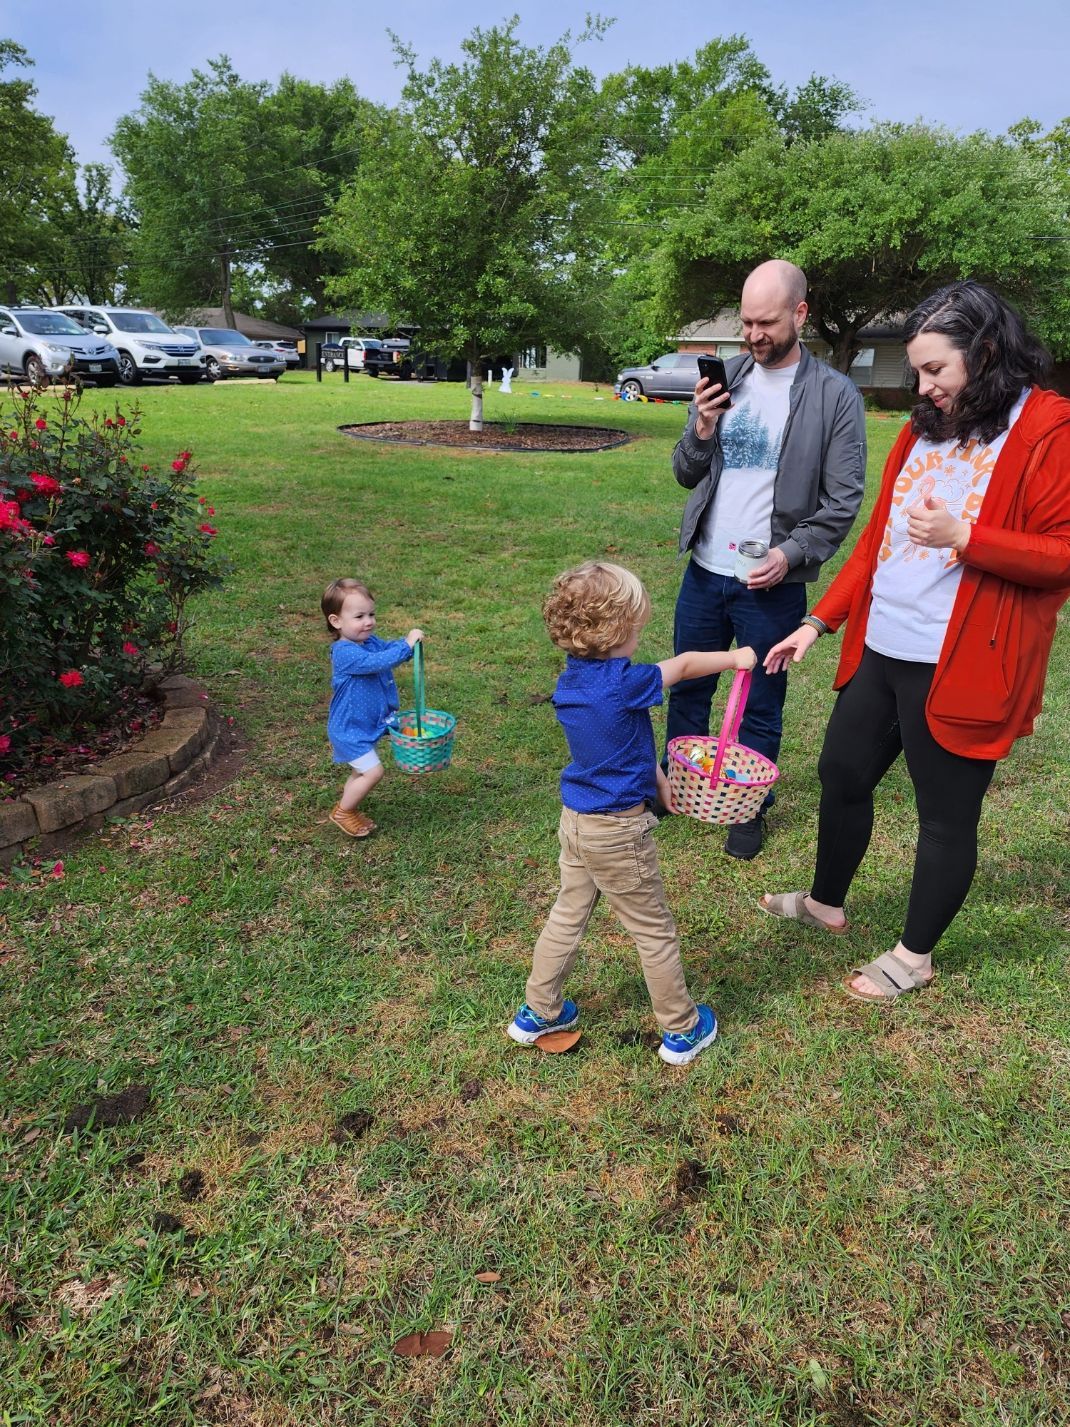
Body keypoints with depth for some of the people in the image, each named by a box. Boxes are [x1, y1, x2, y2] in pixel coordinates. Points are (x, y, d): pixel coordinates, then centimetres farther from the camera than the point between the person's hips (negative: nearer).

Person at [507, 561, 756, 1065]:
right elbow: (682, 666, -8)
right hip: (618, 831, -7)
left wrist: (657, 779, 10)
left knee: (567, 917, 22)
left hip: (575, 819, 8)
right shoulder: (623, 683, -24)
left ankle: (537, 1013, 36)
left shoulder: (571, 681, 0)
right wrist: (734, 658, 8)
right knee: (655, 932, 10)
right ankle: (681, 1031, 28)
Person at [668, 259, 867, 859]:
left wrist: (792, 552, -20)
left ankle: (752, 809, 28)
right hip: (704, 571, 4)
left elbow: (844, 499, -7)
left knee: (762, 707, 9)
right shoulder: (725, 378, 5)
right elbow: (687, 474, 7)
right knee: (687, 690, 16)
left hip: (772, 584, -4)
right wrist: (701, 432, -12)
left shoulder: (835, 395, -7)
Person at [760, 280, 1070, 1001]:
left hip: (959, 667, -7)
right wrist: (818, 622, 11)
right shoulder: (924, 428, 12)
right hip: (879, 650, 8)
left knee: (946, 814, 7)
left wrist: (963, 537, -25)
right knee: (843, 772, 18)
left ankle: (915, 956, 27)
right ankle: (826, 902, 41)